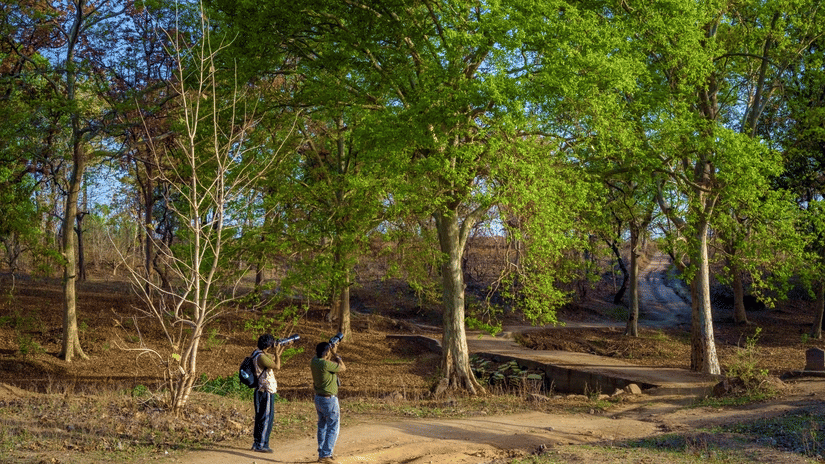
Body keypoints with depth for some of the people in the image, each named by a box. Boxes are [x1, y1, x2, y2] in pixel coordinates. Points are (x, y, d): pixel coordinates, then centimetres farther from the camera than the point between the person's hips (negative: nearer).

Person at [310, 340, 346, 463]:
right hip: (329, 399, -9)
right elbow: (343, 368, -11)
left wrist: (333, 353, 8)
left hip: (318, 398, 9)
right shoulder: (325, 364, -25)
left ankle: (321, 454, 22)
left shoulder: (314, 361, 0)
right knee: (333, 428, 1)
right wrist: (335, 353, -9)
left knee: (322, 426, 17)